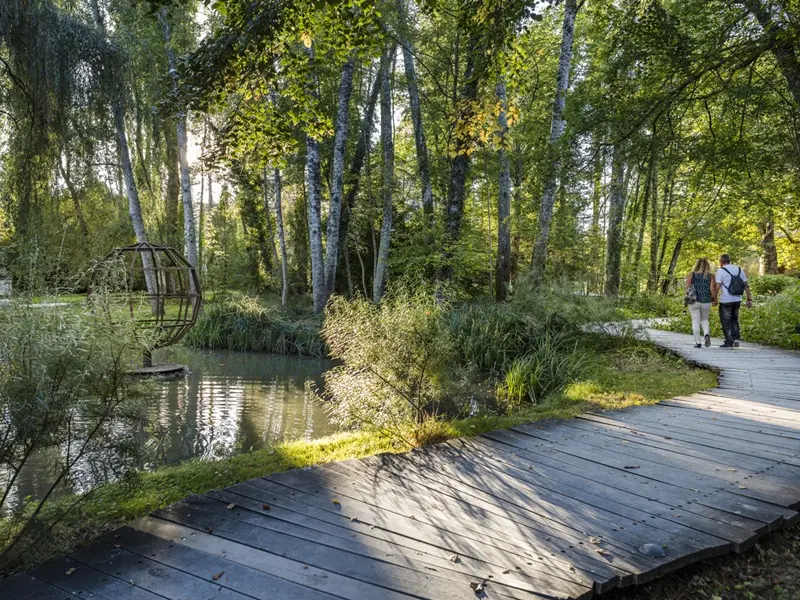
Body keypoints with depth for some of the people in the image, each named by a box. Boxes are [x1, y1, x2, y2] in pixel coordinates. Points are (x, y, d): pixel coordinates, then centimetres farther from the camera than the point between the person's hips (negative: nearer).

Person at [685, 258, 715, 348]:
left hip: (694, 301, -1)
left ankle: (698, 342, 4)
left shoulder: (691, 275, -1)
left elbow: (687, 287, -10)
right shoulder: (710, 276, 0)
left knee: (696, 322, 5)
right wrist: (713, 298, 8)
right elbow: (712, 289, -9)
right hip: (706, 302, 1)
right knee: (704, 320, 20)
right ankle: (706, 334, -4)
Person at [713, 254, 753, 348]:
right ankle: (736, 339, 10)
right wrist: (749, 299, 9)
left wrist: (715, 299, -7)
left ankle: (729, 342, 3)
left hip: (725, 301, -5)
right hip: (737, 300, 5)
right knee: (734, 320, 20)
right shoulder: (739, 270, 9)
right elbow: (746, 285, 7)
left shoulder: (721, 271, -7)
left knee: (726, 322, 4)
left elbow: (718, 286, -15)